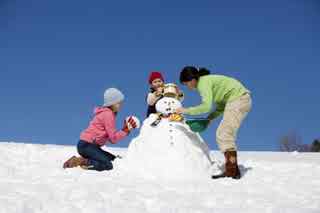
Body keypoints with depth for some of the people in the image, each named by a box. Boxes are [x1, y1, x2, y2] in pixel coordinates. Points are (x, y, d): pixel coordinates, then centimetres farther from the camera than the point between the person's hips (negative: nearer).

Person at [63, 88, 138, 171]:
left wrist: (125, 128, 1)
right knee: (107, 165, -23)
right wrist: (126, 130, -14)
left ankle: (86, 160, 5)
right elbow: (113, 138, -16)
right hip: (86, 145, -10)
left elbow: (111, 137, 8)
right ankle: (80, 161, -12)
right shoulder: (108, 114, -13)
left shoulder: (108, 113, 17)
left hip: (92, 145, 10)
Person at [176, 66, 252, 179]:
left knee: (223, 135, -12)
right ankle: (232, 170, 10)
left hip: (238, 99, -10)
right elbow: (221, 106, 18)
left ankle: (232, 171, -16)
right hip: (241, 99, 10)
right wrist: (210, 118, 7)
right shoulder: (207, 81, 17)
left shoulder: (203, 82, -11)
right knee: (226, 135, 11)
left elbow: (206, 106, -21)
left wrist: (186, 110, -11)